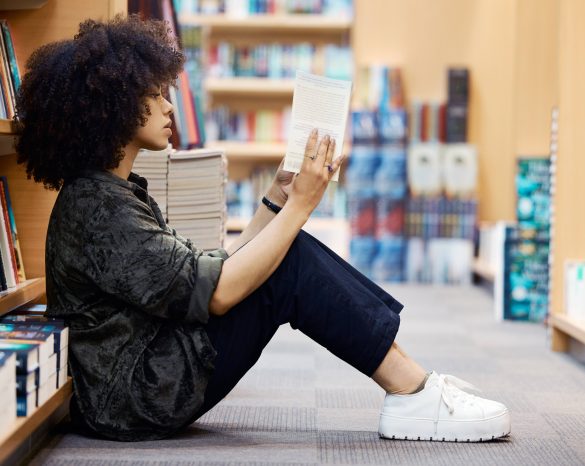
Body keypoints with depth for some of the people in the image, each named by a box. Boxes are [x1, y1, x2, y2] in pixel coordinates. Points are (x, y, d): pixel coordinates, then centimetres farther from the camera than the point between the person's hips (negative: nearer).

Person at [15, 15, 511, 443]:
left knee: (285, 255, 3)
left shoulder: (114, 192, 14)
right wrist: (300, 205, -18)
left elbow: (209, 270, 11)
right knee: (292, 263, -15)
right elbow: (217, 292, -24)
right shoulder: (95, 206, -19)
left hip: (148, 376, 10)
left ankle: (411, 379, -2)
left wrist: (278, 199, 5)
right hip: (136, 396, -10)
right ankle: (413, 395, -10)